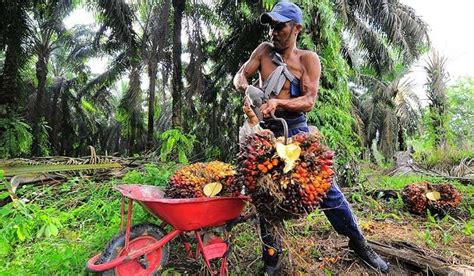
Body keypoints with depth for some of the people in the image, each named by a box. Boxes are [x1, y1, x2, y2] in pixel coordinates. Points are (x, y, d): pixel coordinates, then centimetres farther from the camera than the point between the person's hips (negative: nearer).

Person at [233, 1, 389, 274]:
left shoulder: (308, 59, -1)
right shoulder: (264, 50, 9)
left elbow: (309, 101, -12)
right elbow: (239, 76, 3)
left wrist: (277, 102, -29)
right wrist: (248, 89, -20)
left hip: (296, 129, -2)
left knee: (326, 187, 0)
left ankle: (359, 243, 25)